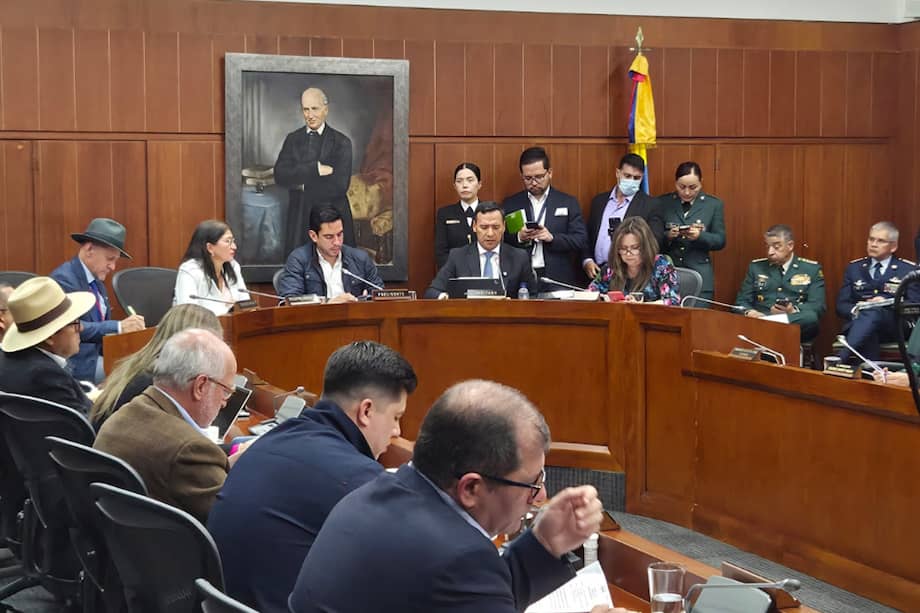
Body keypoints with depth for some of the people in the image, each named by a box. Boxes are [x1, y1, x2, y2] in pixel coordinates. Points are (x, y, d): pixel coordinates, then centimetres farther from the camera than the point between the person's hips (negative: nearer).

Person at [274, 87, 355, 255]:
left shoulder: (341, 142, -1)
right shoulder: (292, 139, 9)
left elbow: (339, 185, -12)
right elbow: (279, 175, -6)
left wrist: (303, 185, -8)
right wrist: (314, 169, -17)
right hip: (299, 216, 2)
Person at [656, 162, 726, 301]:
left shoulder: (714, 204, 5)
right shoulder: (663, 203, 6)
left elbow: (720, 241, 3)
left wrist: (700, 236, -15)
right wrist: (667, 236, -15)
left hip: (699, 276, -1)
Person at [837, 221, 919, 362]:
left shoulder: (909, 270, 12)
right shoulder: (854, 268, 20)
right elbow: (841, 305, 14)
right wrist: (856, 310, -10)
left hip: (893, 325, -2)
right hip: (858, 321, 2)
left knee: (872, 313, -38)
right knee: (869, 336, -37)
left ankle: (840, 359, -55)